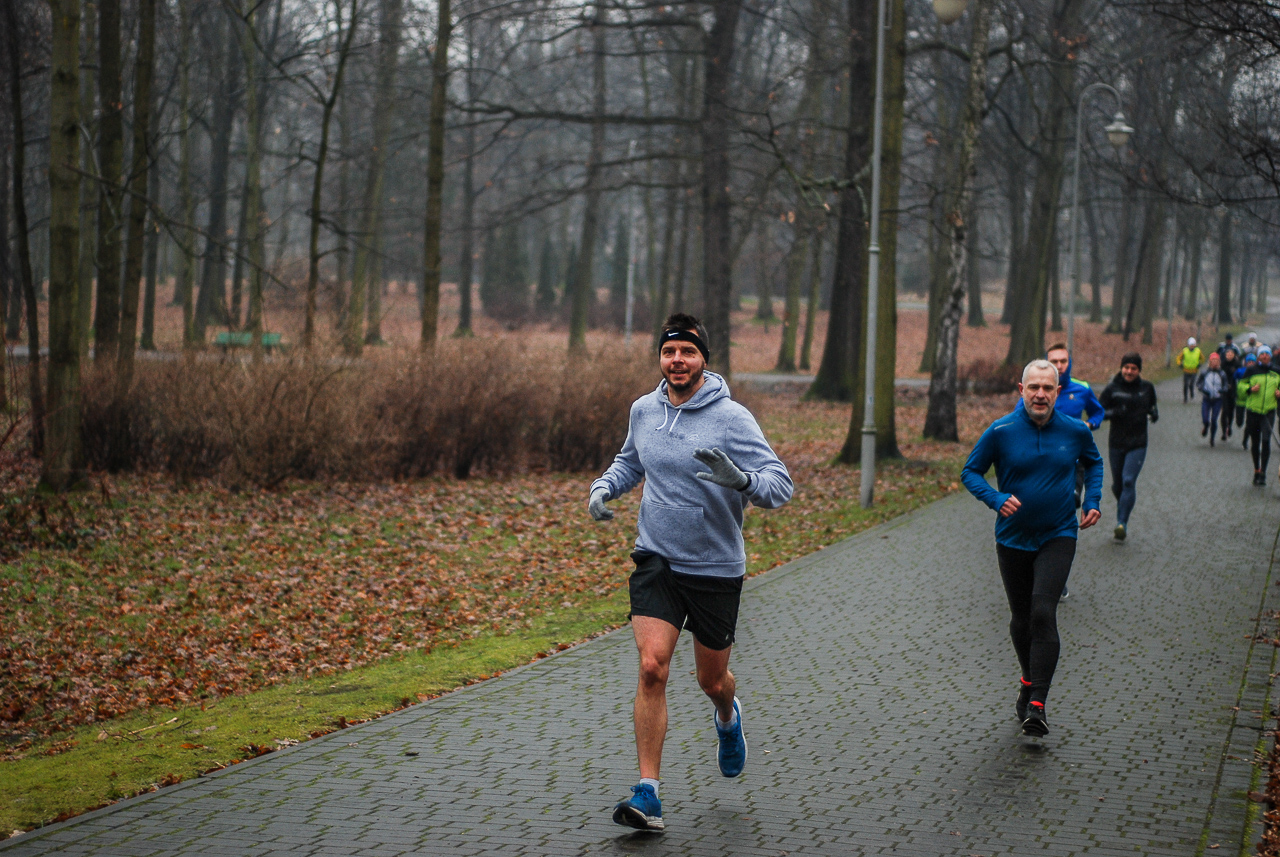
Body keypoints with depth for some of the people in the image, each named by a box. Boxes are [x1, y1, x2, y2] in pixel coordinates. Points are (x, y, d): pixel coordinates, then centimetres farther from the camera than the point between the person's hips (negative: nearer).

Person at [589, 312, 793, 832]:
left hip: (716, 568, -2)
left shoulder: (732, 418, -12)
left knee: (712, 680, 13)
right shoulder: (643, 410, 3)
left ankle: (728, 719, 52)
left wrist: (740, 479, -38)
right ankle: (647, 795, -13)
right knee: (652, 667, -16)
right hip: (655, 561, 2)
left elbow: (781, 485, -17)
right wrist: (604, 487, 3)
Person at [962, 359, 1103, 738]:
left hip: (1058, 537, -1)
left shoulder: (1075, 431, -4)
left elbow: (1093, 462, 18)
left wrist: (1092, 501, 5)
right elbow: (970, 472, -1)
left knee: (1043, 613, -17)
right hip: (1013, 539, 1)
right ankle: (1029, 681, 39)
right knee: (1021, 618, 12)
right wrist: (997, 500, -17)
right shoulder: (1000, 432, -9)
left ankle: (1037, 705, -16)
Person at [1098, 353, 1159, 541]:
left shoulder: (1147, 388, 3)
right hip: (1116, 443, 1)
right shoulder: (1112, 389, -3)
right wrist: (1114, 413, -23)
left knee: (1129, 481, -16)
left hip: (1138, 443, -1)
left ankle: (1122, 523, -18)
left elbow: (1152, 405, 21)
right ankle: (1123, 509, 41)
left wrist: (1154, 413, -2)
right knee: (1117, 485, 10)